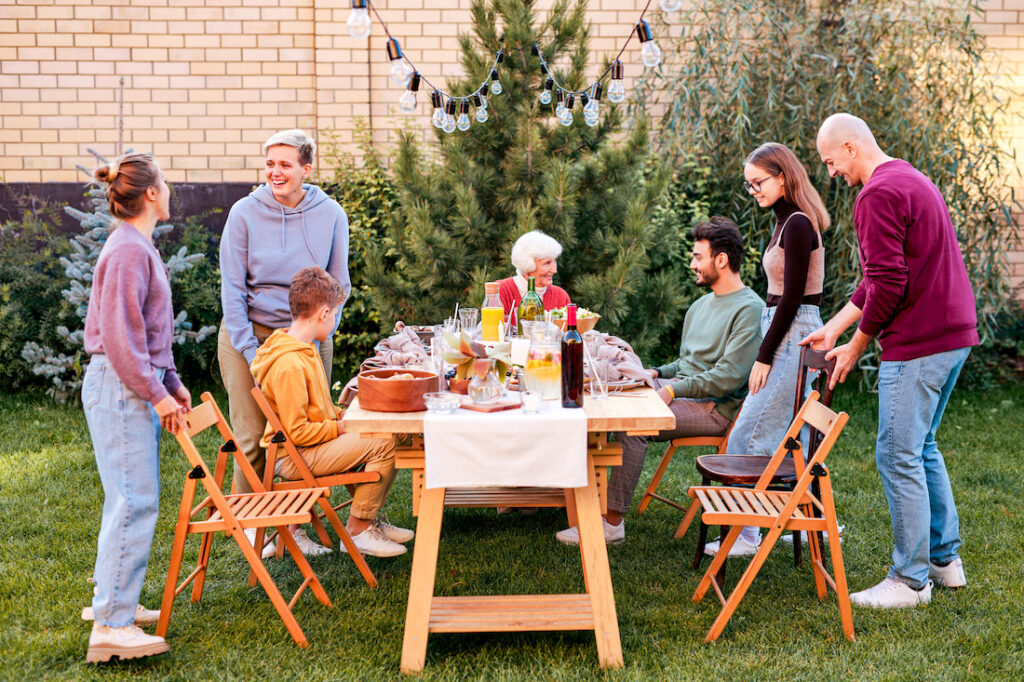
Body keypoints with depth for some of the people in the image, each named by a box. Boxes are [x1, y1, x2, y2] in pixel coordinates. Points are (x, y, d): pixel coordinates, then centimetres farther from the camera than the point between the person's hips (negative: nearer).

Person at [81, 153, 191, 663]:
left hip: (136, 386, 10)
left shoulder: (138, 247, 16)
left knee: (132, 499, 14)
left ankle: (111, 601, 24)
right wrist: (156, 393, -17)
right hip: (119, 387, -10)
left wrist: (172, 383, 20)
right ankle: (111, 627, -10)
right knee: (134, 501, -11)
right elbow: (119, 335, -20)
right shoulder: (128, 251, -16)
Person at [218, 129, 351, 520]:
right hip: (249, 335, -1)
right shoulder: (245, 213, -4)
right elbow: (232, 288, -4)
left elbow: (338, 286, 6)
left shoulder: (331, 215, 1)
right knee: (252, 439, -2)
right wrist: (250, 350, -11)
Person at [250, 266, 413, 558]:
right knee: (383, 443, -19)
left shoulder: (303, 350, 10)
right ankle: (358, 530, -6)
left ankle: (368, 520, 18)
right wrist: (341, 427, -15)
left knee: (381, 433, 15)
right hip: (295, 457, -11)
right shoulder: (289, 365, -25)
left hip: (308, 447, 11)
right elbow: (296, 431, -25)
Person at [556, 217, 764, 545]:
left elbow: (728, 377, -18)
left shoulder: (750, 309, -9)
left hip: (713, 407, -9)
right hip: (681, 392, 9)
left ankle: (612, 522, -25)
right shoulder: (701, 305, 21)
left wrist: (673, 390, -19)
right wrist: (656, 373, 6)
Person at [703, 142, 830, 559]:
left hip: (793, 335, -10)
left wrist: (764, 357, -16)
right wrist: (767, 352, 16)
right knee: (791, 437, 14)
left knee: (749, 439, -7)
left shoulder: (797, 225, -15)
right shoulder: (787, 221, 15)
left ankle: (744, 535, -2)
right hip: (789, 333, 10)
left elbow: (791, 298, -18)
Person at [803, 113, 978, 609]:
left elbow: (888, 285, -20)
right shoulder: (914, 181, 18)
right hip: (955, 333, 10)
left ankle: (910, 579, 5)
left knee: (899, 457, -3)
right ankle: (945, 559, 27)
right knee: (922, 448, 20)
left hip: (917, 344, -10)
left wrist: (856, 347, -7)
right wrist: (835, 326, 19)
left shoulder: (878, 196, -15)